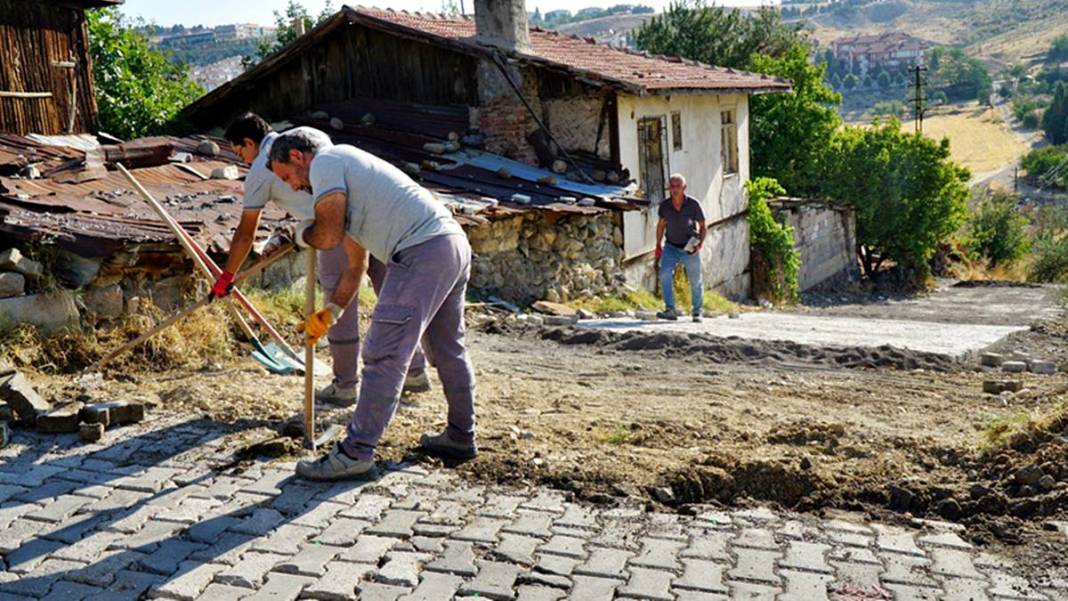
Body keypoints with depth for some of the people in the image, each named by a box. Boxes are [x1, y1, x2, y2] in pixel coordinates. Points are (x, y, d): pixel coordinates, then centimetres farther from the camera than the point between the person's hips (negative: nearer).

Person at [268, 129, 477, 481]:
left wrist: (302, 234, 14)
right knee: (449, 349, 21)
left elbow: (328, 236, -8)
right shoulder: (345, 173, 30)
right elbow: (356, 265, 32)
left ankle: (356, 454, -2)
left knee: (384, 356, -7)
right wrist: (329, 313, 30)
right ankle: (460, 437, 35)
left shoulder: (325, 162, 1)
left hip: (422, 252, -11)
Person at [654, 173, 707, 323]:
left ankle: (697, 312, 27)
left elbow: (703, 227, -3)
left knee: (695, 281, 8)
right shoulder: (665, 205, -6)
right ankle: (670, 310, -20)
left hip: (690, 249, -1)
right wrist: (658, 245, 10)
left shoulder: (693, 204, -13)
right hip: (671, 247, 2)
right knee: (665, 275, -21)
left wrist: (700, 243, -16)